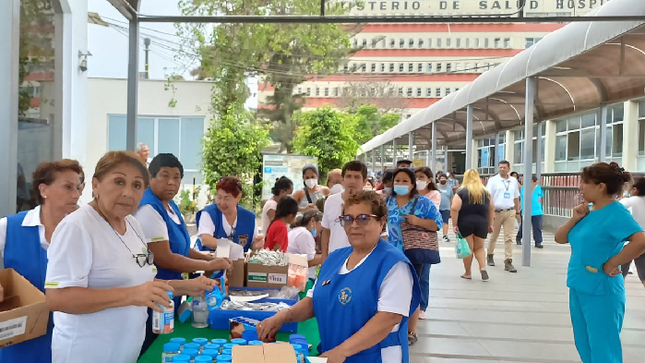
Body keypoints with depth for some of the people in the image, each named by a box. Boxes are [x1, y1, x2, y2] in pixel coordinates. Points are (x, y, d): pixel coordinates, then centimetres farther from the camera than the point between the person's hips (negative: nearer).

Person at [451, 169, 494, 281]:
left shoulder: (461, 191, -5)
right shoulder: (485, 192, 8)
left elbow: (454, 208, -14)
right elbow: (491, 208, 11)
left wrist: (454, 224, -10)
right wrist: (490, 224, 19)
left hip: (465, 222, -3)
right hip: (481, 223, 3)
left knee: (468, 248, 6)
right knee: (479, 247, 17)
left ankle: (468, 273, 16)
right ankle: (483, 267, -2)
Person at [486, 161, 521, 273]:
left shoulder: (513, 181, 11)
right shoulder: (493, 180, -1)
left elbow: (516, 197, 18)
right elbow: (488, 197, -7)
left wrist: (517, 211, 17)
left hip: (510, 212, 2)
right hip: (496, 212, -2)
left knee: (509, 238, -4)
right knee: (494, 236, 11)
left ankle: (508, 262, -5)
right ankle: (490, 255, 32)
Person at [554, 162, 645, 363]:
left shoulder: (616, 212, -16)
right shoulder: (588, 211, 7)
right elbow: (559, 238, 10)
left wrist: (610, 265, -22)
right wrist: (575, 219, -6)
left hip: (601, 292, -8)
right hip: (578, 288, 8)